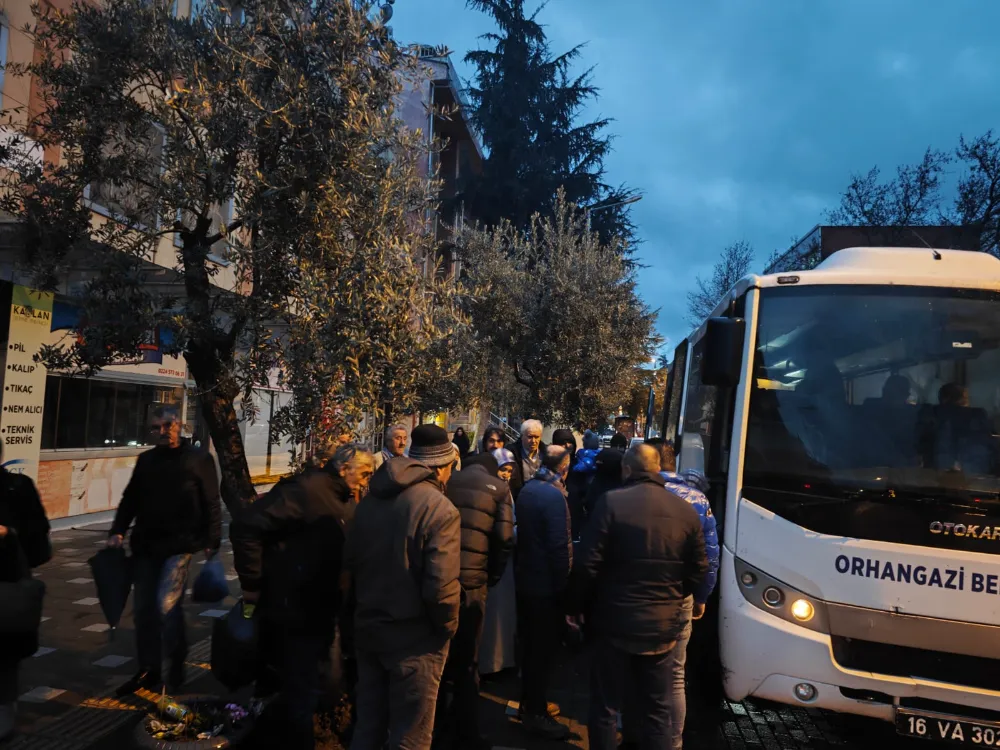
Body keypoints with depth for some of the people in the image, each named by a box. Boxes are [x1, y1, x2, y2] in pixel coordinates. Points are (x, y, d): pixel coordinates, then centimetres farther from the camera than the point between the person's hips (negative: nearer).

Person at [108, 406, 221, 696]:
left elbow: (211, 504, -5)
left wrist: (212, 542, -9)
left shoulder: (198, 459, -3)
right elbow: (131, 498, 16)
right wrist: (118, 531, 3)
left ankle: (177, 663, 8)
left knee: (167, 603, -14)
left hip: (180, 544, -5)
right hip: (147, 545, 6)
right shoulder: (146, 460, 11)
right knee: (143, 608, 9)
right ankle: (148, 670, 23)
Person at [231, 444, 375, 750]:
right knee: (301, 695, 4)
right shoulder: (307, 490, -21)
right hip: (294, 613, -9)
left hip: (322, 613, 9)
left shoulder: (344, 501, 8)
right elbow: (247, 526, -26)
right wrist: (253, 587, -21)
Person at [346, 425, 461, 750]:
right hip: (415, 637, -6)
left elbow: (350, 563, 7)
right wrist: (448, 627, -7)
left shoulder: (370, 499, 3)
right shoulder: (440, 509, -20)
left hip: (368, 628, 7)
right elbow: (441, 587, -25)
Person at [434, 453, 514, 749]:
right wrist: (493, 576, 7)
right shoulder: (498, 487, 1)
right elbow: (504, 538, -6)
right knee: (467, 662, 11)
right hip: (472, 583, -2)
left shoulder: (447, 484, 8)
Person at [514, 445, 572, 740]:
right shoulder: (554, 495, -21)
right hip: (546, 582, -9)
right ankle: (536, 714, 14)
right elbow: (559, 545, -22)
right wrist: (563, 583, -14)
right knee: (543, 647, 3)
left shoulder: (527, 489, 6)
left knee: (530, 642, 19)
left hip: (525, 578, 9)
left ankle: (529, 702, 33)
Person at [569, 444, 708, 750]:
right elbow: (699, 573, 6)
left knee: (604, 708, 12)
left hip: (616, 622, -3)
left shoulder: (612, 502, -13)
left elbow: (588, 565, -15)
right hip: (663, 627, 3)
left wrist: (575, 606, 1)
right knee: (658, 713, 16)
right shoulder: (686, 511, -1)